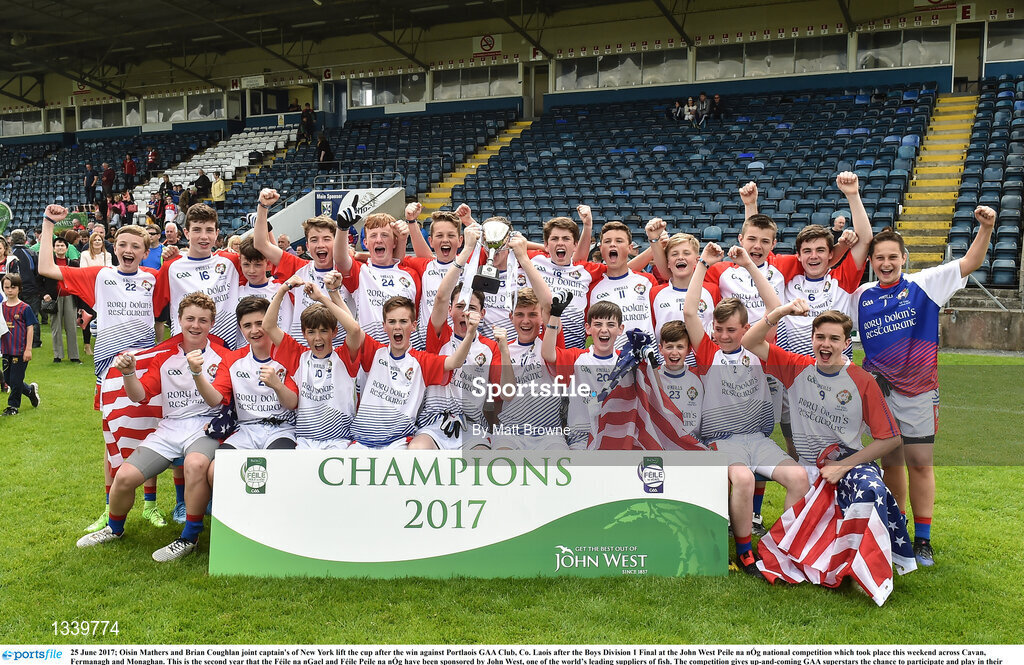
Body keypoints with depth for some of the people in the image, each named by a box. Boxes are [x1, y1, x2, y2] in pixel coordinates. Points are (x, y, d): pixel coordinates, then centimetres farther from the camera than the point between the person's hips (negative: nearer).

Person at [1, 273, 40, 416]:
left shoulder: (25, 308, -8)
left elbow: (30, 329, -7)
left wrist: (28, 349, -11)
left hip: (20, 350, -6)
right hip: (6, 350, 6)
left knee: (16, 380, 1)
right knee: (8, 379, 12)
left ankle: (13, 406, 15)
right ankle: (31, 390, 33)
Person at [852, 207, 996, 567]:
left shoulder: (924, 284, -2)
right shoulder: (861, 296, 3)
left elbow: (970, 263, -3)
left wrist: (985, 228, -19)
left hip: (919, 391, -2)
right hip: (879, 392, 2)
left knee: (920, 463, 0)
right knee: (891, 463, 11)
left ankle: (923, 540, 10)